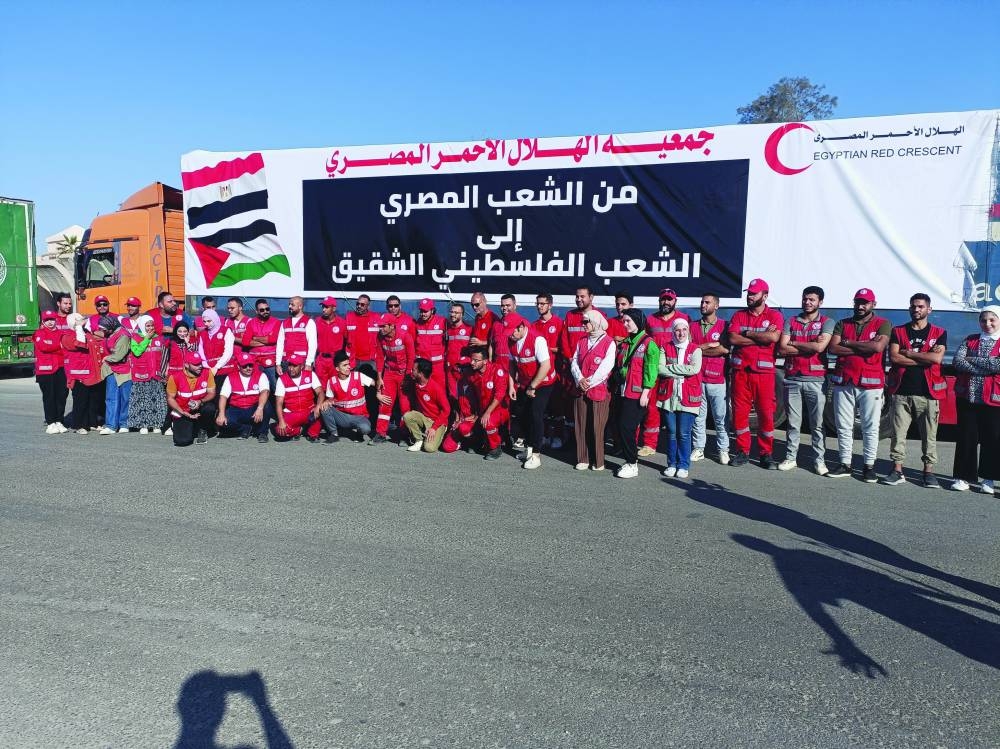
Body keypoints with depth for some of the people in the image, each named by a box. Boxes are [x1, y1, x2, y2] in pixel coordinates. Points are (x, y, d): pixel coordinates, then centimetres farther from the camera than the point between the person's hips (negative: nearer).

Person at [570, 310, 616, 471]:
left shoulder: (609, 343, -3)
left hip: (599, 390, -5)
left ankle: (598, 462, 8)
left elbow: (606, 367, -12)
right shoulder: (582, 342, 15)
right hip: (581, 390, 5)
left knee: (597, 427, -2)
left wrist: (590, 383, -13)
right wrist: (580, 379, -10)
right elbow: (574, 362, 7)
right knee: (581, 425, 7)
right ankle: (583, 459, 16)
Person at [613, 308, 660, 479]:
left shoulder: (649, 343, -8)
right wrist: (616, 387, 16)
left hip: (637, 394, -7)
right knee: (621, 428, 8)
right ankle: (629, 460, 19)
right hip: (622, 392, 7)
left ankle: (632, 464, 1)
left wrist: (645, 393, -16)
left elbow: (651, 370, -12)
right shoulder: (625, 343, 16)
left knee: (627, 428, -10)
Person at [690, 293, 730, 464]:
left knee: (721, 417, 1)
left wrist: (700, 349, -4)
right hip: (697, 378, 3)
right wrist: (710, 345, -5)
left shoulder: (724, 325, 2)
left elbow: (725, 349, -11)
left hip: (717, 379, -3)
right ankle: (698, 448, 14)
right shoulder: (694, 327, 13)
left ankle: (723, 449, 11)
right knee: (698, 416, 6)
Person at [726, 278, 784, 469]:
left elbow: (773, 337, -15)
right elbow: (732, 338, -6)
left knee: (766, 413, 0)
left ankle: (766, 454, 10)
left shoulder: (774, 316, 5)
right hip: (740, 370, 2)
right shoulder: (739, 315, 11)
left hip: (764, 371, -2)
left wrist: (748, 333, -6)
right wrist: (761, 336, -8)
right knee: (739, 412, 3)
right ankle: (742, 452, 13)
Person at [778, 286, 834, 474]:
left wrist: (794, 343, -4)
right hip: (792, 379, 2)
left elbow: (820, 346, -14)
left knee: (818, 423, 3)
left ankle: (819, 460, 11)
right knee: (793, 422, 8)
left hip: (815, 379, -2)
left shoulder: (826, 322, 2)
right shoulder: (791, 322, 10)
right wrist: (809, 347, -8)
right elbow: (782, 349, -2)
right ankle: (790, 457, 15)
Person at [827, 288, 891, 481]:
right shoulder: (842, 324, 12)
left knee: (870, 427, 2)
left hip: (870, 382, -3)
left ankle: (869, 466, 9)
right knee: (844, 426, 7)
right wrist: (865, 348, -8)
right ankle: (845, 464, 14)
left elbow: (878, 346, -15)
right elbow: (833, 348, -3)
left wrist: (848, 343, -5)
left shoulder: (883, 324, 4)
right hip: (843, 381, 3)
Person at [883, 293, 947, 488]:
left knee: (929, 435, 3)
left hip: (928, 392, -1)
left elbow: (937, 358, -9)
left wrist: (909, 353, -4)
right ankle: (897, 470, 7)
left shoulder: (939, 333, 8)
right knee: (898, 432, 1)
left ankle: (928, 472, 11)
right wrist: (925, 358, -7)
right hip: (901, 391, 1)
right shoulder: (898, 331, 10)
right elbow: (893, 357, -5)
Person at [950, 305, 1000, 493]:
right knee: (966, 437, 4)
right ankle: (964, 476, 10)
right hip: (967, 396, 2)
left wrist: (972, 360, -10)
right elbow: (957, 361, -5)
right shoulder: (970, 340, 10)